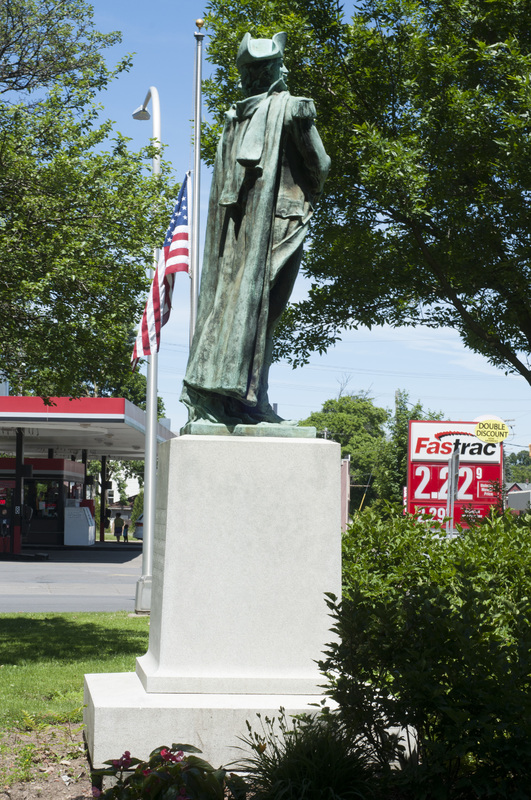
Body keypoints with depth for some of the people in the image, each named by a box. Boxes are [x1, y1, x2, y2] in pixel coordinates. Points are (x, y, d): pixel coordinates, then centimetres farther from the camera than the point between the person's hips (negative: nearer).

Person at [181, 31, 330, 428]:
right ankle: (243, 394, -12)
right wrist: (310, 193, 18)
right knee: (260, 305, -8)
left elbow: (223, 179, 15)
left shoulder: (235, 117, 14)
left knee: (227, 297, 6)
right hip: (278, 216, -6)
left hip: (235, 220, 6)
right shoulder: (291, 108, -3)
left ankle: (208, 386, 3)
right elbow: (320, 165, -1)